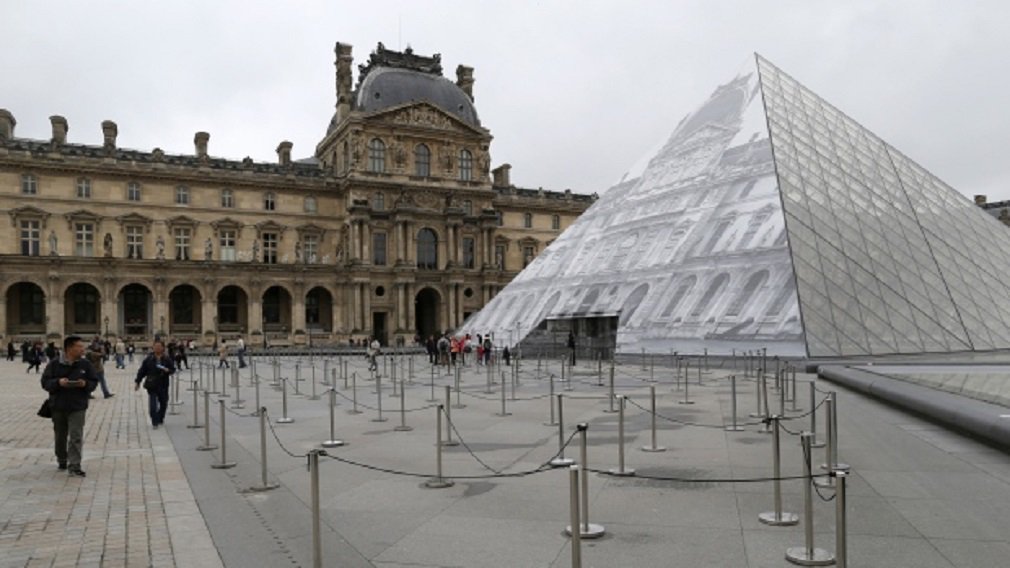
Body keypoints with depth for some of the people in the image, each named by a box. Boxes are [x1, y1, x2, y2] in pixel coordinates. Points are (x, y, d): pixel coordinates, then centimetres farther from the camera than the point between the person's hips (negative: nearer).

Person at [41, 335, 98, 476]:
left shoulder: (85, 364, 1)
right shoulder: (54, 364, -2)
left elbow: (94, 382, 5)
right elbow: (45, 382, -2)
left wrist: (85, 384, -16)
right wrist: (58, 382, -20)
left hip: (78, 407, -1)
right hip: (58, 407, 1)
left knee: (76, 437, -9)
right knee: (60, 436, 16)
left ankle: (74, 466, -7)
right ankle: (62, 461, 37)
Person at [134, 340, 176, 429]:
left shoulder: (167, 359, 2)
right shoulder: (148, 359, -1)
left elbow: (173, 369, 6)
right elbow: (142, 371, 4)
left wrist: (168, 370, -16)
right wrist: (137, 381, 3)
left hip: (163, 385, 2)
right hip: (152, 385, -2)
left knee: (163, 403, 10)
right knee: (153, 405, -8)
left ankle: (160, 419, 31)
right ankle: (154, 422, -1)